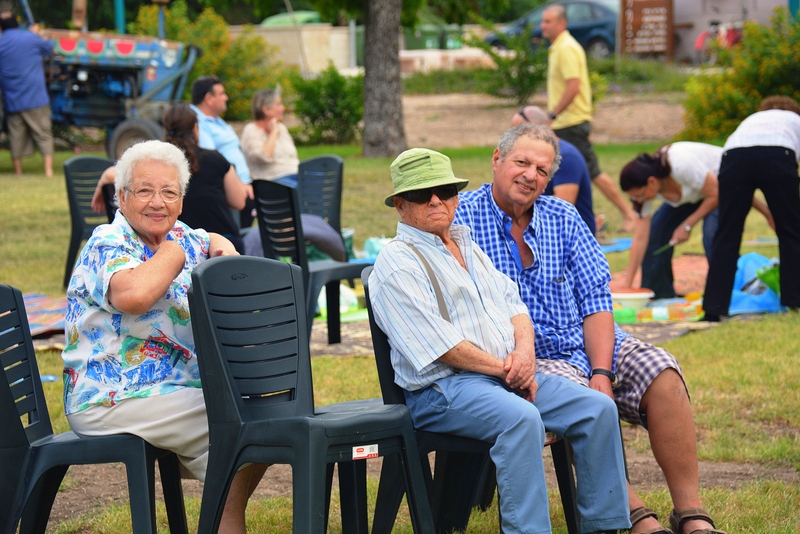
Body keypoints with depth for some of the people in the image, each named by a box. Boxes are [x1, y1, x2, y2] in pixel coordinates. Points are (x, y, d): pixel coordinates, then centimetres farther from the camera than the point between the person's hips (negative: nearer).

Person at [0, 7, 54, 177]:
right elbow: (49, 49, 12)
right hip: (35, 98, -2)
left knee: (16, 136, 10)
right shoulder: (31, 39, -7)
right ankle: (48, 169, -3)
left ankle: (18, 171, 13)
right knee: (43, 134, 3)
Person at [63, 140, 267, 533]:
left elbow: (213, 240, 34)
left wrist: (223, 247, 8)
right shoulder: (108, 245, -14)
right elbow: (133, 294, -37)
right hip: (113, 400, -9)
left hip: (179, 386, 9)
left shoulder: (178, 236, 11)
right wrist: (173, 253, -18)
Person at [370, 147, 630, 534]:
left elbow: (512, 303, 19)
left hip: (509, 375, 8)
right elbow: (438, 344, -14)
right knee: (520, 418, -36)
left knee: (597, 408, -8)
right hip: (442, 387, -8)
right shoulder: (397, 263, -5)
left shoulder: (467, 246, 23)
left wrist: (524, 351, -3)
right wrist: (504, 369, -12)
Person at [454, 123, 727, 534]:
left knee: (661, 372, -20)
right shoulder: (463, 220, -4)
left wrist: (601, 372, -12)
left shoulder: (562, 219, 9)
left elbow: (595, 299, 4)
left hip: (584, 344, 4)